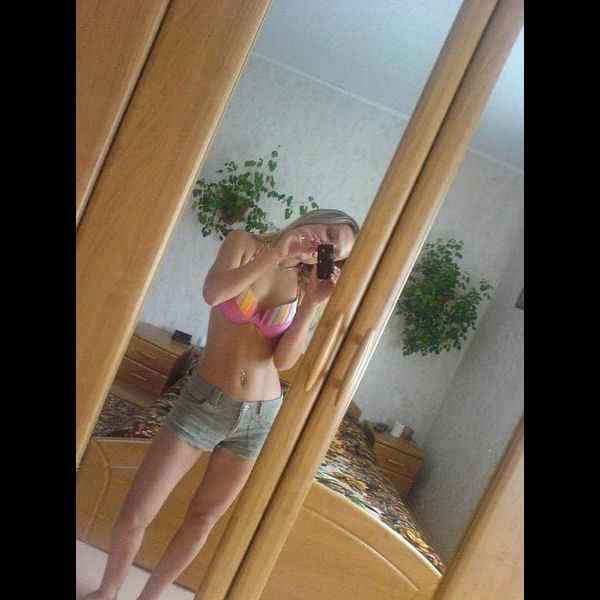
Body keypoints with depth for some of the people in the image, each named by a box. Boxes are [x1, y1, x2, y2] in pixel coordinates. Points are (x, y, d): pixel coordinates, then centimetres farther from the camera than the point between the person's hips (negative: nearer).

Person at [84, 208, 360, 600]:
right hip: (205, 399, -2)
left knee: (204, 517, 16)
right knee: (136, 515, 3)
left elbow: (284, 360, -9)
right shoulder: (245, 243, -3)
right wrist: (275, 254, -23)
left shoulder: (309, 288, 1)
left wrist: (312, 304, -17)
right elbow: (213, 292, -23)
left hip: (260, 415, 2)